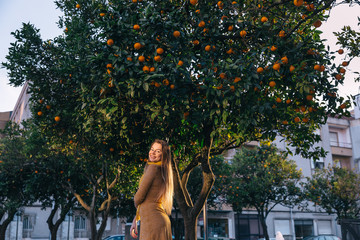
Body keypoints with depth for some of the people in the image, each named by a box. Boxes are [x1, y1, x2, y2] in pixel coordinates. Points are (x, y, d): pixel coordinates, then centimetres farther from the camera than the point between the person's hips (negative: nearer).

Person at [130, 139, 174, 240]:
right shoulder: (162, 171, 17)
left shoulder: (153, 167, -10)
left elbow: (138, 197, -10)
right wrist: (135, 221, 21)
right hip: (161, 220, 9)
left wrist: (136, 204, 14)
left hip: (153, 221, -9)